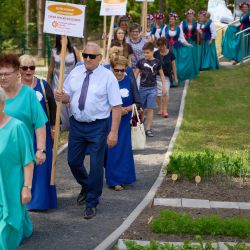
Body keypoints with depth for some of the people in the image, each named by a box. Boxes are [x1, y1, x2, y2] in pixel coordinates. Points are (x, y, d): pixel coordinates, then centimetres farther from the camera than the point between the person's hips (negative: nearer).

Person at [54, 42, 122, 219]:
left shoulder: (108, 77, -11)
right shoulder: (75, 73, 3)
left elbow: (116, 106, -13)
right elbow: (68, 97, 11)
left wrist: (114, 132, -18)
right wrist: (63, 97, -14)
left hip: (98, 126, -4)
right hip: (76, 124, 4)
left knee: (96, 165, 2)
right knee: (74, 161, 14)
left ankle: (92, 203, 19)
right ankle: (86, 187, 44)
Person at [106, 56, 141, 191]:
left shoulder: (130, 82, -2)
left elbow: (138, 103, 2)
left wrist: (126, 109, -15)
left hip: (125, 122, 1)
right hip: (109, 121, -1)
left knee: (123, 149, 3)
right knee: (111, 150, 1)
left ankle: (122, 177, 14)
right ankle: (115, 180, 10)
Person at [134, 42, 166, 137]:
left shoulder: (157, 62, -1)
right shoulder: (141, 62, 0)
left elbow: (162, 75, 6)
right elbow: (135, 74, 3)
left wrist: (164, 87, 3)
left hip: (152, 88, -1)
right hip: (142, 87, 1)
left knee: (150, 109, -3)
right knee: (140, 108, 9)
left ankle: (148, 129, 1)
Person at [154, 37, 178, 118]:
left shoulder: (170, 54, -2)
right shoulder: (156, 54, 0)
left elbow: (173, 66, 6)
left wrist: (175, 77, 9)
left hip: (167, 76, -1)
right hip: (157, 76, 1)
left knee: (166, 93, -9)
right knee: (158, 93, 3)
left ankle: (165, 110, -3)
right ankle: (160, 109, 18)